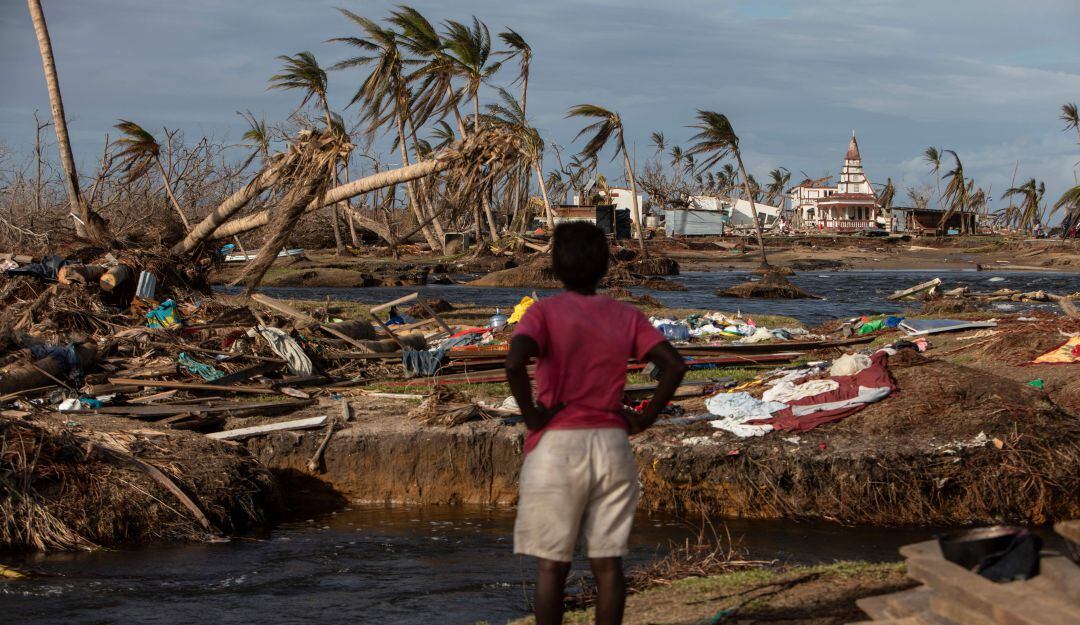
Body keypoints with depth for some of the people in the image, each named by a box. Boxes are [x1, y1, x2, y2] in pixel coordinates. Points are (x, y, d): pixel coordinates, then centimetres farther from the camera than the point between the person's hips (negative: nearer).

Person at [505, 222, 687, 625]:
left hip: (556, 445, -3)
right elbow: (675, 366, -3)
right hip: (612, 444, 3)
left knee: (551, 564, 2)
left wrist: (530, 415, -10)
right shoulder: (627, 317, 6)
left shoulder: (544, 312, -4)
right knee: (607, 562, 6)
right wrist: (644, 419, 2)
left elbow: (515, 362, -22)